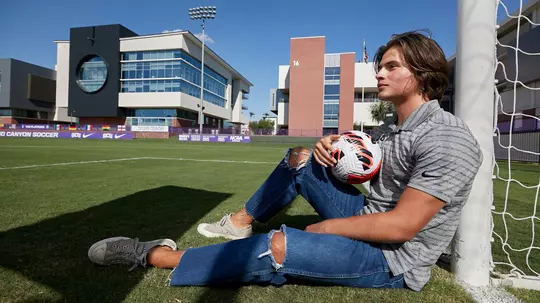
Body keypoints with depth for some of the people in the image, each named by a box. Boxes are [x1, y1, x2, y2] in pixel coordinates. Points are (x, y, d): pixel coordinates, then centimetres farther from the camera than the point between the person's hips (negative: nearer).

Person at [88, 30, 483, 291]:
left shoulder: (447, 140, -22)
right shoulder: (391, 127, 7)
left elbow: (401, 226, -27)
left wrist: (323, 228, -18)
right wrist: (333, 147, -8)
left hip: (394, 258, -8)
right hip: (369, 221, 8)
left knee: (278, 246, -29)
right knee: (302, 157, 4)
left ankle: (154, 255, -12)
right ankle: (241, 222, 15)